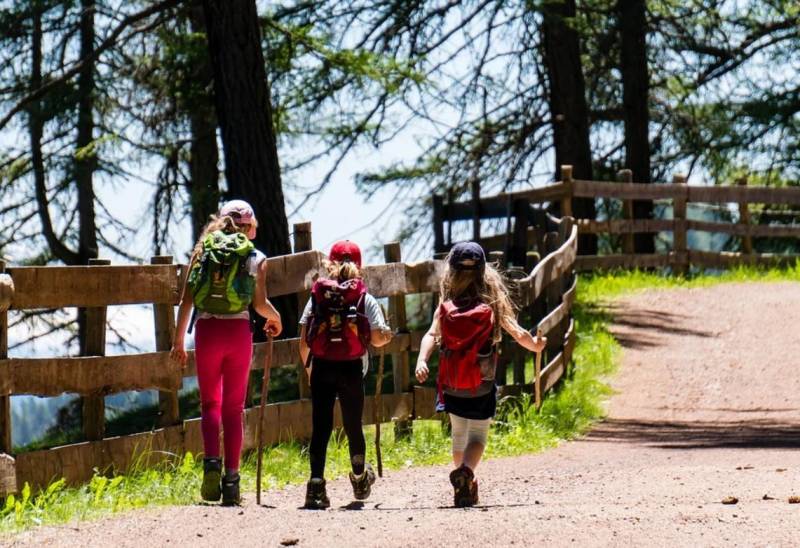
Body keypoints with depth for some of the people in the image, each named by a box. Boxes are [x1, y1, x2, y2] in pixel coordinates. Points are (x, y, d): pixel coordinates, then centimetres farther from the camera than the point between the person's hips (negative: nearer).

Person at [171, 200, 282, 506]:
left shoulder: (202, 251, 7)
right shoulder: (256, 258, 3)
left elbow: (186, 300, 3)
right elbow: (260, 304, -5)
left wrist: (179, 339, 8)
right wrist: (275, 319, 17)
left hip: (207, 331, 1)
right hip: (239, 331, -1)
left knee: (210, 403, 11)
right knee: (234, 407, 8)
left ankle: (211, 461, -14)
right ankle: (231, 478, 3)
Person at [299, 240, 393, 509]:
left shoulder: (317, 297, 5)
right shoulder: (366, 300, 1)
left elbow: (303, 341, 2)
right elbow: (378, 339, -5)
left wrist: (308, 366, 18)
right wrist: (387, 335, 19)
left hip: (322, 368, 0)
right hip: (352, 369, 0)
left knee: (320, 427, -1)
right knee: (353, 425, 16)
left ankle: (316, 485, -14)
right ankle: (360, 479, 35)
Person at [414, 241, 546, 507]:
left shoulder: (446, 309, -4)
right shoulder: (492, 306, -8)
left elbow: (431, 335, -18)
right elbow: (518, 334, -8)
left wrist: (422, 360, -26)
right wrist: (534, 345, 10)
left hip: (451, 387, 2)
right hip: (482, 388, -2)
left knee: (459, 434, 21)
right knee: (478, 436, 4)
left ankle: (465, 486, 29)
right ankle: (466, 470, -26)